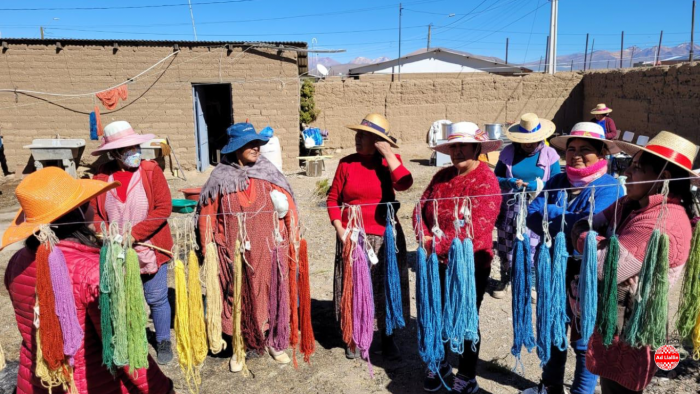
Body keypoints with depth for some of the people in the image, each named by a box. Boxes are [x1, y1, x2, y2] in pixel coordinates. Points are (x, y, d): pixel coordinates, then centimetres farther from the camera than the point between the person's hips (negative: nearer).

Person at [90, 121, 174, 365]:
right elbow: (95, 214, 4)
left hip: (150, 251, -2)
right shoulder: (101, 177, 0)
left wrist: (133, 234, -18)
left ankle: (163, 342, 29)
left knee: (156, 299, 9)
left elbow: (163, 209, -14)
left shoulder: (151, 171, -8)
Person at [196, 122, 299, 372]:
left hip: (267, 249, 1)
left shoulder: (268, 173, 0)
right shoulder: (220, 177, -1)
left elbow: (288, 205, 0)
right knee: (237, 298, 11)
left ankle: (273, 342, 31)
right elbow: (207, 214, 3)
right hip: (233, 251, 0)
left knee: (270, 294, 10)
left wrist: (292, 237, -4)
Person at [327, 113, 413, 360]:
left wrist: (388, 154, -16)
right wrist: (339, 229, -6)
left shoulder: (391, 161, 0)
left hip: (385, 237, 0)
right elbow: (333, 198, 3)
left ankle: (388, 338, 25)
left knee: (385, 288, 7)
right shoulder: (347, 163, 0)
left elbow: (404, 184, -21)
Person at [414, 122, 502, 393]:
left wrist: (436, 246, -24)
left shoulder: (487, 181, -15)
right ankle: (440, 365, 42)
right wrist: (425, 238, -14)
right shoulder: (442, 176, 5)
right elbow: (421, 208, 4)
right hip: (439, 263, 6)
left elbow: (475, 228, -25)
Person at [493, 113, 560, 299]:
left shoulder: (549, 154, -1)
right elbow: (496, 178, 4)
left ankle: (532, 283, 21)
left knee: (534, 249, 0)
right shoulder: (508, 152, 1)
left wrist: (538, 185, -20)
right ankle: (505, 279, 31)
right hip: (510, 208, 1)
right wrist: (510, 182, -17)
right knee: (506, 247, 9)